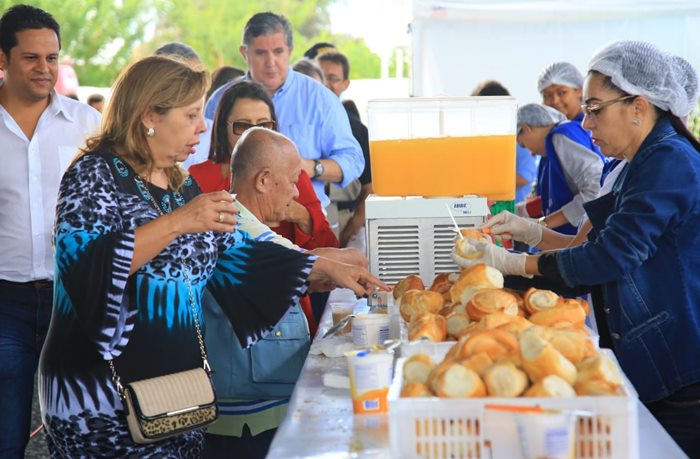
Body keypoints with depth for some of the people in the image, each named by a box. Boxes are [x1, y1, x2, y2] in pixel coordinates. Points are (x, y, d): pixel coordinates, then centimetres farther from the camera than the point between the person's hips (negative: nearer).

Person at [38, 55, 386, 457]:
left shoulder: (183, 186, 12)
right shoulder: (97, 174, -9)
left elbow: (237, 255, 15)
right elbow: (79, 260, -25)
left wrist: (328, 270, 8)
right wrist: (177, 222, -26)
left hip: (179, 389, 7)